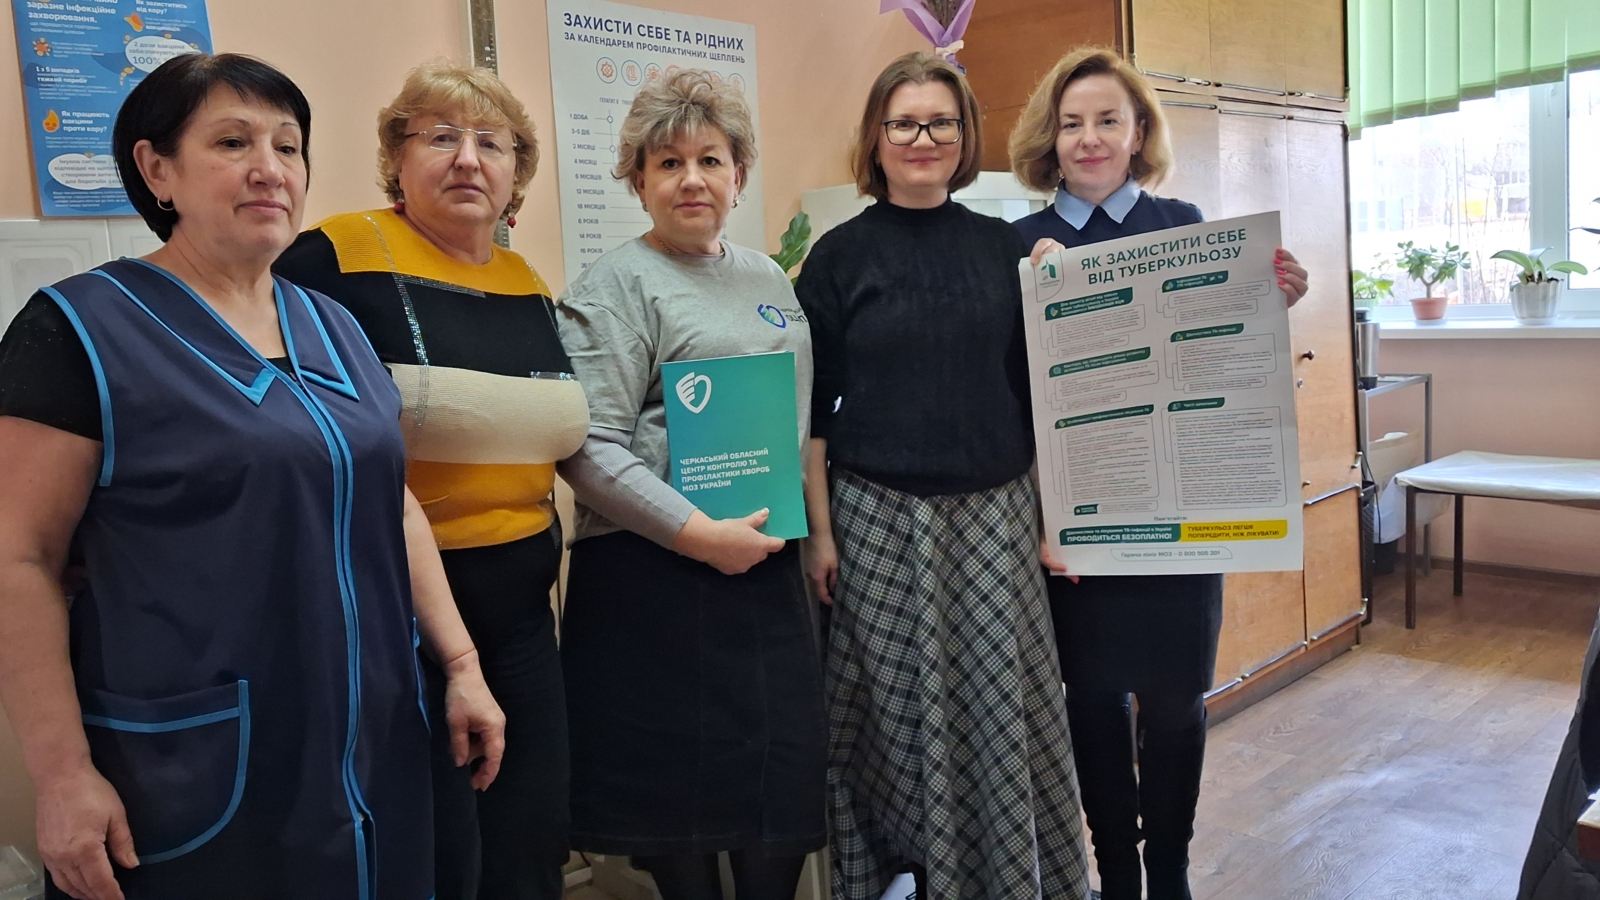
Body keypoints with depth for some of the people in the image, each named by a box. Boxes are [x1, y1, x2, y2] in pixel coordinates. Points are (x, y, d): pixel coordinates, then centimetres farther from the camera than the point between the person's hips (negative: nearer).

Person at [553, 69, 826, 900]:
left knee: (786, 773, 10)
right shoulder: (614, 287, -7)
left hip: (769, 567, 6)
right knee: (679, 787, 4)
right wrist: (699, 533, -19)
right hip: (656, 576, -6)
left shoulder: (768, 278, 14)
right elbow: (587, 449, -16)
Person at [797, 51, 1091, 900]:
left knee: (1002, 705, 5)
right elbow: (812, 406, 0)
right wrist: (819, 530, -4)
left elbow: (1032, 386, 9)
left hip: (995, 512, 2)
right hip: (880, 517, -2)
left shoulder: (1002, 246, 7)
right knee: (900, 712, 5)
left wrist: (1050, 510, 6)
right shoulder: (841, 254, 0)